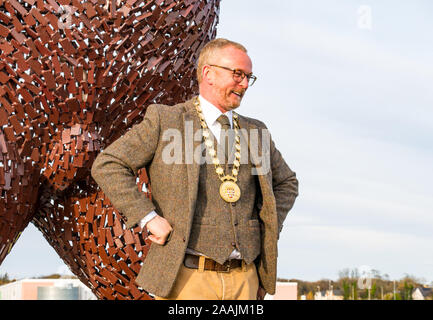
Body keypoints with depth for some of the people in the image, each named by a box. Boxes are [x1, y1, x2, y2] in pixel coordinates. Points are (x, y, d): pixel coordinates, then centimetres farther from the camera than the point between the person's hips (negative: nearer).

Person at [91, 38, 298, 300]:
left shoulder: (255, 132, 14)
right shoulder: (164, 120, 1)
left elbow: (286, 182, 29)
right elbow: (107, 165, -2)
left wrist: (268, 229, 13)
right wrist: (148, 218, -9)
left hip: (244, 280, 4)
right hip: (186, 278, -4)